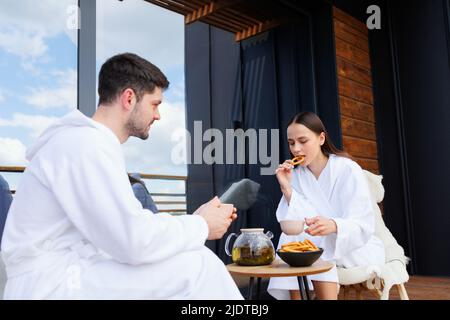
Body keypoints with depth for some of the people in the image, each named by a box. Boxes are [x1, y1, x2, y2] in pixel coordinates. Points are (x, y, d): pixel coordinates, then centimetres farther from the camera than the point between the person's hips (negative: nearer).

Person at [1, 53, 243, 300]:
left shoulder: (91, 142, 14)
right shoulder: (87, 144, -17)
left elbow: (127, 229, 10)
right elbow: (135, 240, -24)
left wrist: (193, 221, 4)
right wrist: (201, 226, -9)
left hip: (69, 274, 10)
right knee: (198, 265, -17)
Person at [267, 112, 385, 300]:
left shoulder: (348, 170, -13)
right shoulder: (294, 176, 0)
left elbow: (364, 225, -20)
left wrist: (333, 226, -41)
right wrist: (286, 189, -19)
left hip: (357, 248, -3)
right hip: (317, 248, 4)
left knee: (318, 250, -31)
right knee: (293, 238, -27)